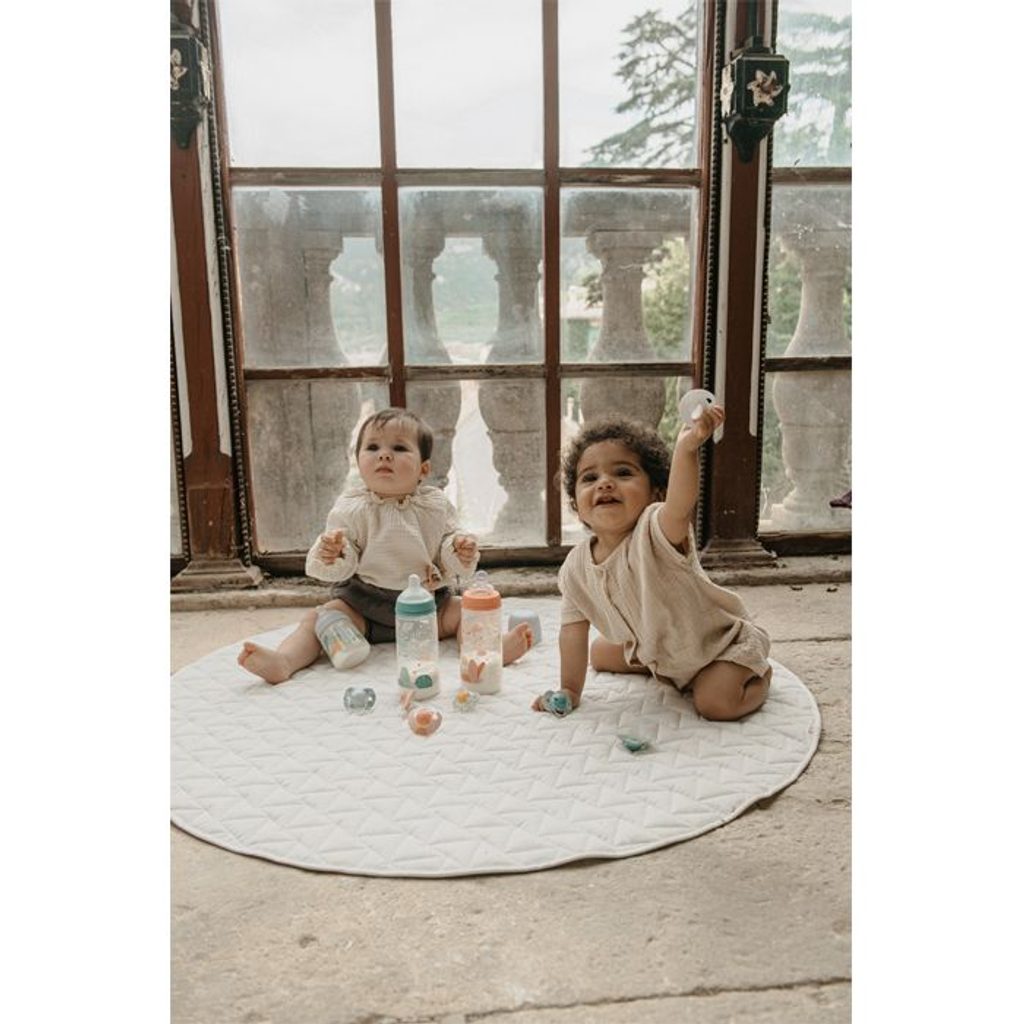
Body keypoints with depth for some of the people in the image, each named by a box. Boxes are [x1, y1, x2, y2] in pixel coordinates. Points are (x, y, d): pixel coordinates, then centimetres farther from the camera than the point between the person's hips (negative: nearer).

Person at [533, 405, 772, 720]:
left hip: (719, 640, -6)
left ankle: (759, 674, 8)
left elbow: (680, 506, -61)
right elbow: (573, 631, -7)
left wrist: (686, 449, -79)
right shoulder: (576, 567, -17)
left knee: (716, 702, -25)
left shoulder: (655, 532, -37)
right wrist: (570, 690, -6)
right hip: (656, 647, 7)